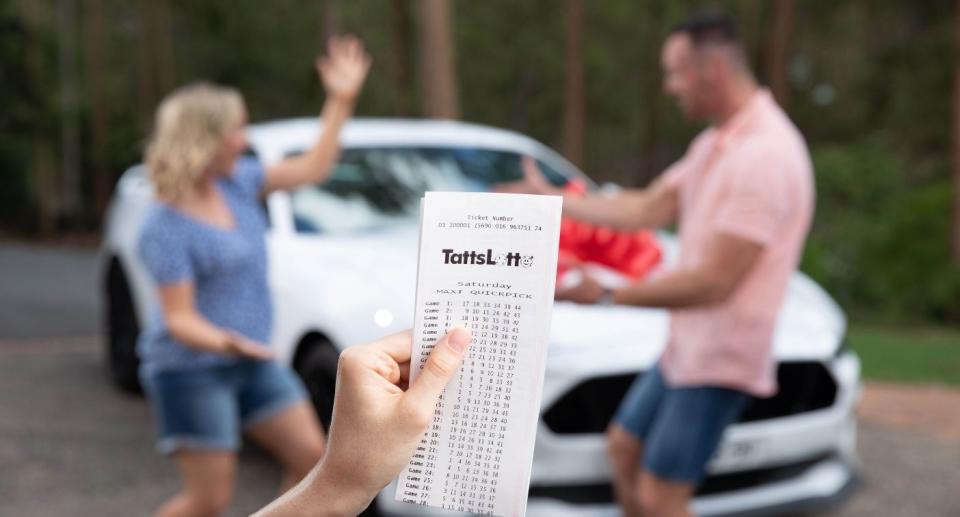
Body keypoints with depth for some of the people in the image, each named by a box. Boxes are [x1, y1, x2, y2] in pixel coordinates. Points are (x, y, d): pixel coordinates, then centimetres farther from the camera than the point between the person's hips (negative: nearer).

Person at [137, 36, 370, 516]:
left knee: (311, 456, 5)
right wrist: (228, 343, -39)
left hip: (252, 362, 8)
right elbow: (179, 319, -21)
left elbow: (312, 169, 9)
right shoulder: (166, 228, -20)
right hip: (191, 369, -7)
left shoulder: (236, 180, 2)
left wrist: (341, 101, 6)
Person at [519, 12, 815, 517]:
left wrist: (607, 294, -23)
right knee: (623, 446, 22)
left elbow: (714, 282, -27)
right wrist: (553, 199, 14)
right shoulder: (713, 143, 9)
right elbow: (645, 210, 12)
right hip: (684, 346, 10)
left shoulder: (764, 156, -25)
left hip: (719, 359, -10)